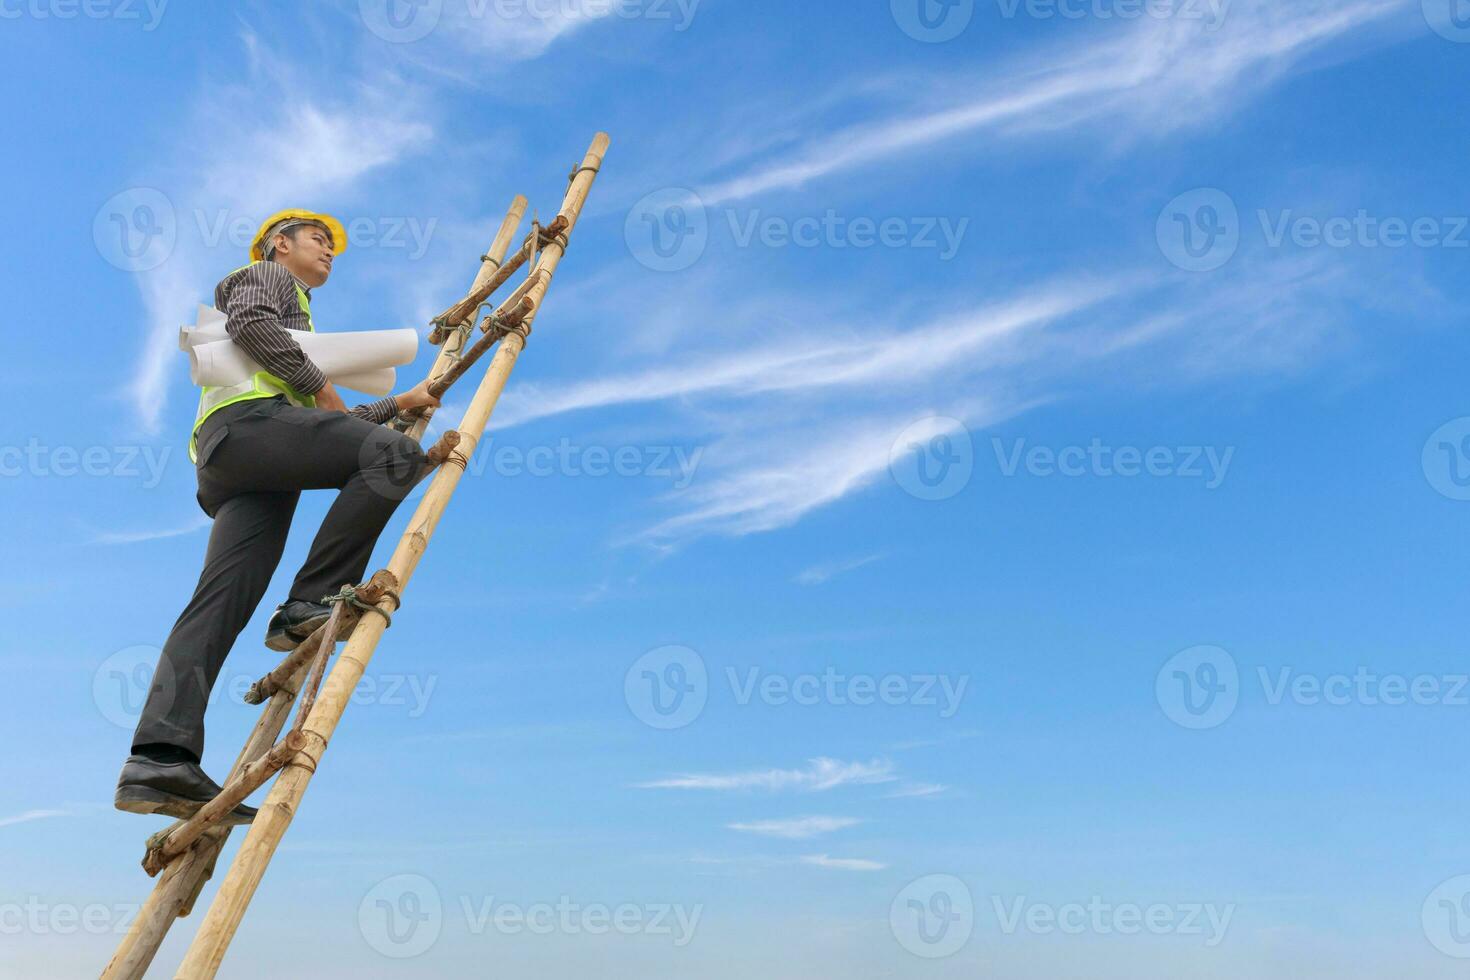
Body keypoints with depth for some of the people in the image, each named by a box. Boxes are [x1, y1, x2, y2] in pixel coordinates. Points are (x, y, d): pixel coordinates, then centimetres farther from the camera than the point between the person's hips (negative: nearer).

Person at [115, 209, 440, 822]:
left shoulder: (296, 318, 45)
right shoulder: (268, 276, 21)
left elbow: (334, 424, 41)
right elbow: (249, 322, -4)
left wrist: (399, 403, 38)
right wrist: (320, 383, -2)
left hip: (229, 465, 8)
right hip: (249, 419, -8)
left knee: (223, 600, -9)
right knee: (392, 455, -23)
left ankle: (156, 761, -21)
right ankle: (309, 604, -27)